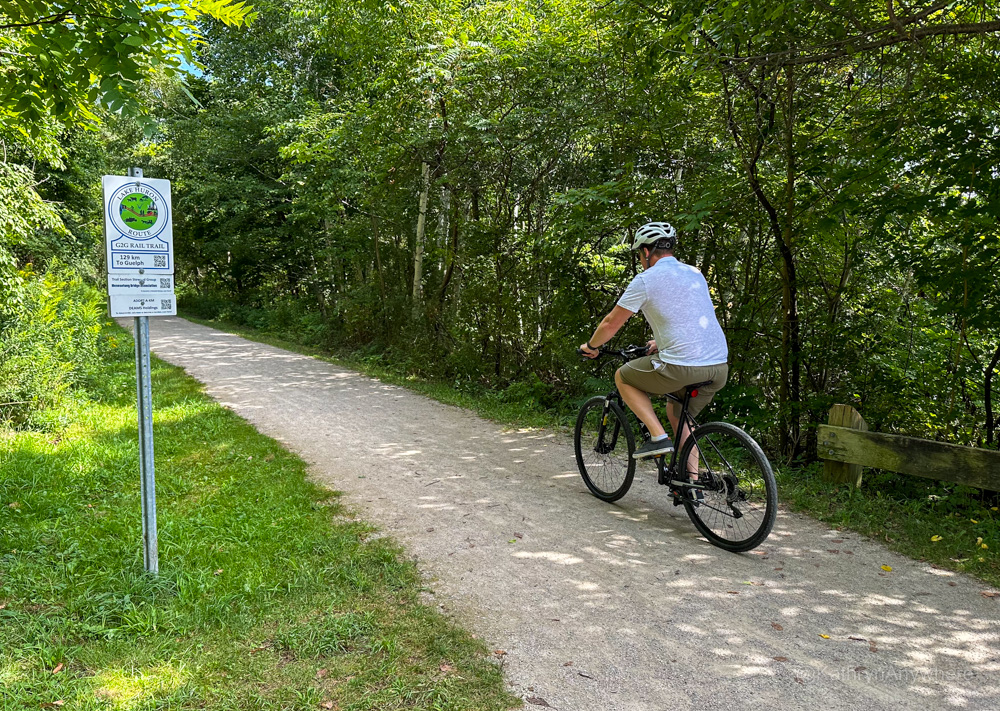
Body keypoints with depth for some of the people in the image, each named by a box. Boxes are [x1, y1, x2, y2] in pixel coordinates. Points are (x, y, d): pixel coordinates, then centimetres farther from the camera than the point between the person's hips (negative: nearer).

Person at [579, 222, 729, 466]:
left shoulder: (646, 280, -3)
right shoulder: (695, 273, 18)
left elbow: (611, 324, 3)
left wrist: (590, 346, 21)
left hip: (682, 367, -7)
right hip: (720, 367, 7)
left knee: (622, 377, 16)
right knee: (677, 412, 30)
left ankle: (658, 436, 6)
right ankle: (693, 479, 26)